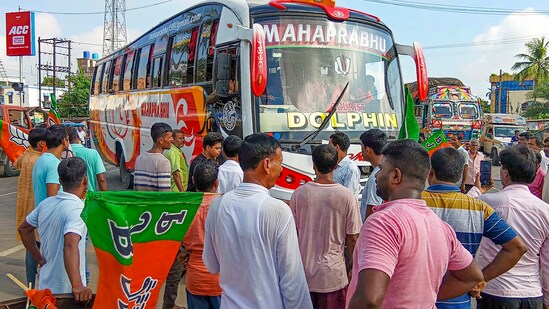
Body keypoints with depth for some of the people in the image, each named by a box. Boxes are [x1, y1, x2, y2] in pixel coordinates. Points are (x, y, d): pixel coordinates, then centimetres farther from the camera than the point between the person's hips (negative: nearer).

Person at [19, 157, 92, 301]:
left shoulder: (45, 204, 1)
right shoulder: (77, 209, -23)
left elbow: (24, 229, 15)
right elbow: (70, 246, -37)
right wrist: (77, 286, -45)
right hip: (66, 290, -7)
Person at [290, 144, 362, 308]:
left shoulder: (299, 193, -8)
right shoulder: (346, 196, -13)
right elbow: (352, 238, -7)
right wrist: (353, 263, 10)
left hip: (303, 271, 2)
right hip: (333, 274, -2)